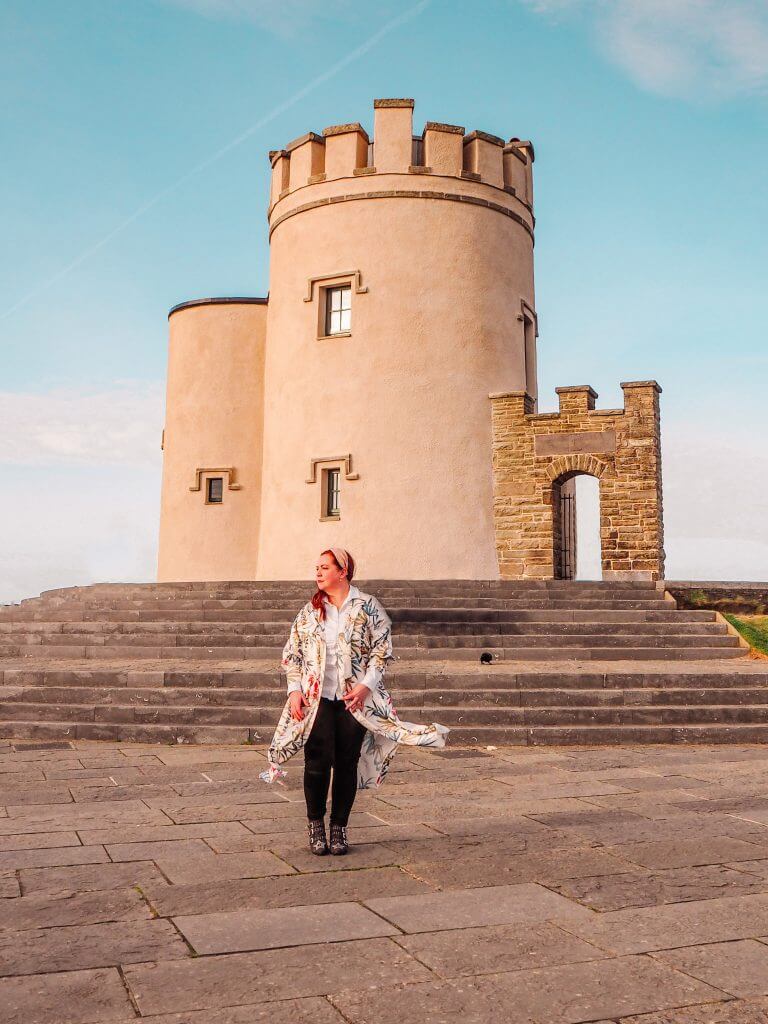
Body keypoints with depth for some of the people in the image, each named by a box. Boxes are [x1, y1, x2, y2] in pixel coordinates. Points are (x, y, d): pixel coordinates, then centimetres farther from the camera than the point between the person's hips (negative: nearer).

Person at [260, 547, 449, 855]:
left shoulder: (368, 606, 1)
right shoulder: (310, 611, 10)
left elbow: (382, 649, -2)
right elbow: (292, 653, 11)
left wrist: (366, 685, -13)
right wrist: (295, 689, -1)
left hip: (355, 699, -1)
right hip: (316, 699, 1)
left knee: (347, 764, 4)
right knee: (318, 763, -4)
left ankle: (339, 827, 18)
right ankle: (315, 822, 15)